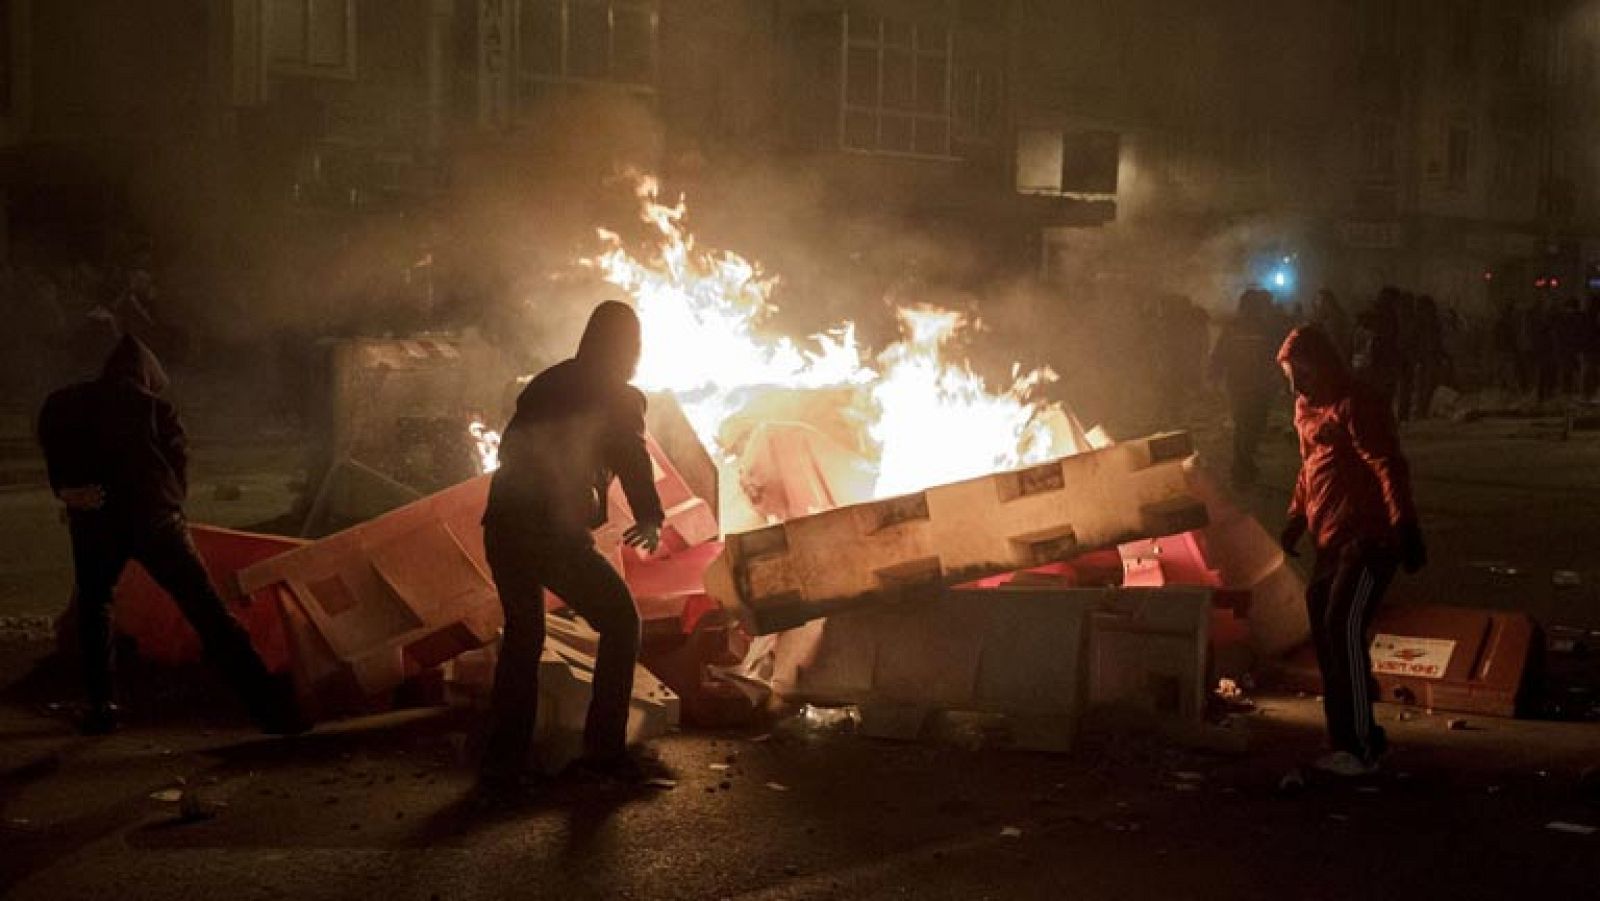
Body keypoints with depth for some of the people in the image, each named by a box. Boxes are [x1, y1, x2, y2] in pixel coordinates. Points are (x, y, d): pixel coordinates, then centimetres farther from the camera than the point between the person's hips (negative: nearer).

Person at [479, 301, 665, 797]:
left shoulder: (546, 384, 18)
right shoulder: (620, 399, 2)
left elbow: (514, 448, 21)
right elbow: (633, 463, -1)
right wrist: (651, 519, 10)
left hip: (503, 527, 6)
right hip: (555, 534, -6)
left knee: (522, 636, 22)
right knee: (621, 624, 12)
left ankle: (502, 765, 18)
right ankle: (603, 750, 9)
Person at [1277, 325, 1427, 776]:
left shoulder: (1360, 405, -13)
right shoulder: (1307, 409, 16)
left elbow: (1389, 468, -21)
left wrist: (1405, 528, -27)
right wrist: (1297, 517, 22)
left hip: (1369, 537, -9)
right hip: (1331, 540, 10)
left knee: (1343, 626, -17)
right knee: (1324, 632, 8)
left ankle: (1362, 745, -12)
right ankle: (1347, 742, 17)